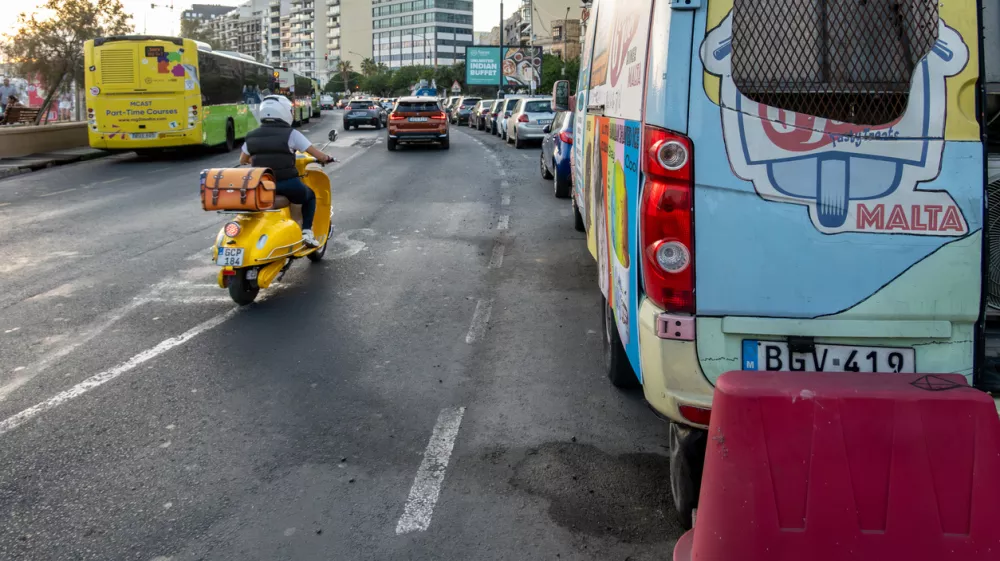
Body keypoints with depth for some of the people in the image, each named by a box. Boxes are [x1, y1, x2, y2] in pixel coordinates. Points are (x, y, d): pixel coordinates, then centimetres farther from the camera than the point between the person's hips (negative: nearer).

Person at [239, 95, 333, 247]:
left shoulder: (251, 136, 6)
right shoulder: (291, 134, -8)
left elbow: (242, 160, 20)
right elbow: (316, 154, -6)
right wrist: (327, 158, 16)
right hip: (288, 184, -4)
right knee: (310, 196, 25)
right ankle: (306, 232, 11)